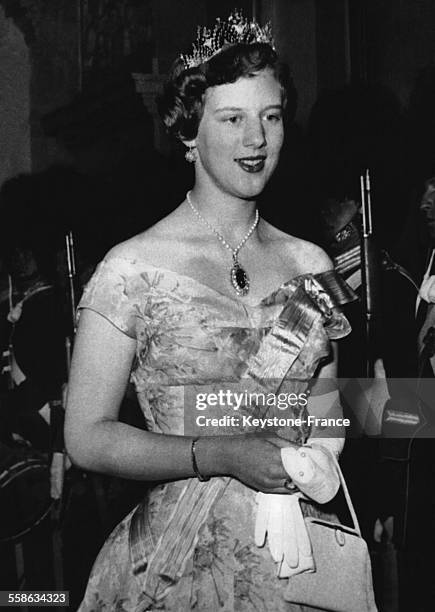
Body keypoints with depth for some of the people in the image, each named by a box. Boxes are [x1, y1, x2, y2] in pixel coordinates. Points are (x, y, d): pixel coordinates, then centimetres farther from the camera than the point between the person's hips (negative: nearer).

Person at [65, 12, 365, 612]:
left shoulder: (309, 264, 4)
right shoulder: (134, 269, -10)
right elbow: (87, 436, -10)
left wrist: (318, 461, -5)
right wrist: (223, 456, -19)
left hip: (299, 556, 4)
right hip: (183, 560, -4)